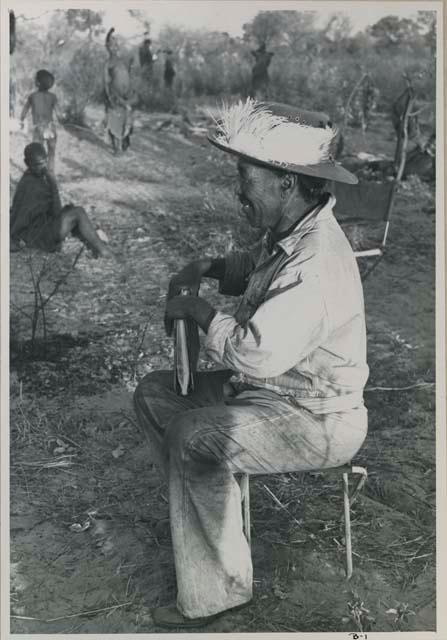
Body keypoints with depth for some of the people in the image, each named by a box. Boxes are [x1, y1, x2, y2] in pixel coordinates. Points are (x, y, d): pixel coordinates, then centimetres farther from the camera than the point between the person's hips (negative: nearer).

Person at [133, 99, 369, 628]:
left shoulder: (317, 265, -30)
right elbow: (256, 268, 26)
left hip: (318, 420, -10)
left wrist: (199, 311, -21)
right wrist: (209, 268, 5)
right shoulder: (286, 232, 2)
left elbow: (258, 353, -39)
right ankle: (209, 515, 15)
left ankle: (215, 592, -10)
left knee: (195, 436, -29)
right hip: (270, 388, 10)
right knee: (154, 393, 6)